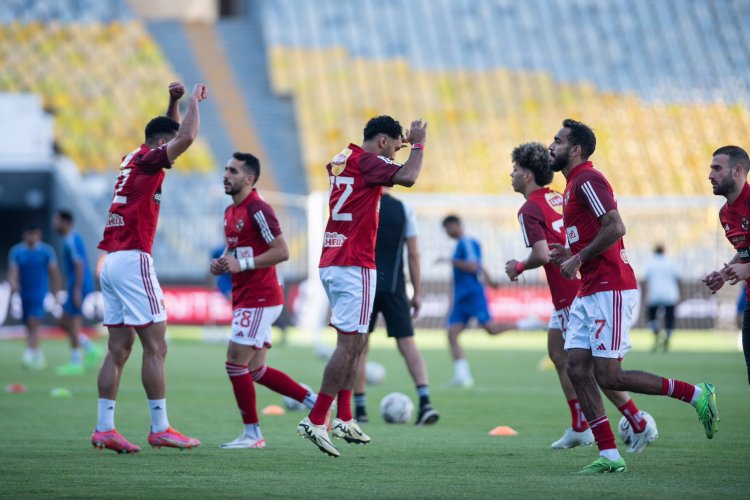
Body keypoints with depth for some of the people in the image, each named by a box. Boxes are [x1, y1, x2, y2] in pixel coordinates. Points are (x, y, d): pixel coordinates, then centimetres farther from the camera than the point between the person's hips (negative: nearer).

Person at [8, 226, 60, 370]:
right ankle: (38, 354, 24)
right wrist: (13, 283, -26)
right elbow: (13, 271, -4)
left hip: (40, 293, -3)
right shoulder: (16, 252, 2)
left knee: (34, 322, -18)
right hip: (24, 293, 3)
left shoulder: (46, 251, -2)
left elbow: (54, 273, 3)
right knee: (29, 326, 10)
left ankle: (30, 354, -25)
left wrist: (55, 294, 3)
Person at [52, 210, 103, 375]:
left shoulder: (72, 240, -14)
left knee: (73, 323, -5)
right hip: (75, 287, 10)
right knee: (65, 322, 12)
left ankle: (76, 363, -1)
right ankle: (92, 350, 11)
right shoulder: (70, 239, 17)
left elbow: (79, 265, -20)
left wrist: (77, 290, -23)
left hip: (79, 287, -10)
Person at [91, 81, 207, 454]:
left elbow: (174, 134, 36)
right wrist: (194, 100, -3)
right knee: (155, 347, -6)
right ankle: (159, 428, -7)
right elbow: (186, 137, -20)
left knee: (119, 349, 7)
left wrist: (174, 101, 23)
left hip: (110, 262, 9)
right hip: (133, 259, -9)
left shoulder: (133, 159, 19)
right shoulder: (148, 159, -6)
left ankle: (104, 429, 3)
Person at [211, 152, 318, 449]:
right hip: (244, 299, 10)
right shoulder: (230, 212, 14)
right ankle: (315, 402, 20)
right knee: (256, 370, 10)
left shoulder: (258, 210, -15)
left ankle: (252, 434, 0)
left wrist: (242, 264, -22)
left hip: (259, 299, -10)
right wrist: (221, 263, 5)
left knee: (235, 363, -9)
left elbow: (282, 251, -19)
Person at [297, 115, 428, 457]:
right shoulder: (366, 161, -10)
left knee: (356, 342, 16)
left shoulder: (341, 159, 17)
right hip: (355, 265, -10)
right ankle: (315, 421, -13)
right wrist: (418, 144, -8)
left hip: (330, 263, 10)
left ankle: (344, 420, 17)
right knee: (349, 344, -9)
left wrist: (398, 143, 35)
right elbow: (407, 177, -23)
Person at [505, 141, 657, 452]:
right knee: (557, 354, 19)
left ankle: (640, 424, -5)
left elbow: (542, 255, -22)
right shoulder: (560, 199, 15)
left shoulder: (530, 209, -12)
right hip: (583, 285, 10)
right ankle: (579, 428, 22)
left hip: (572, 295, -10)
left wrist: (518, 267, -5)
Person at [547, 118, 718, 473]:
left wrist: (578, 259, -15)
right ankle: (609, 456, 0)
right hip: (588, 294, 10)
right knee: (577, 370, 0)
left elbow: (614, 227, -23)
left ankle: (696, 394, 1)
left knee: (608, 376, -11)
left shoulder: (587, 179, -11)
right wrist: (570, 255, 13)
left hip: (609, 291, -10)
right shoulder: (573, 184, 21)